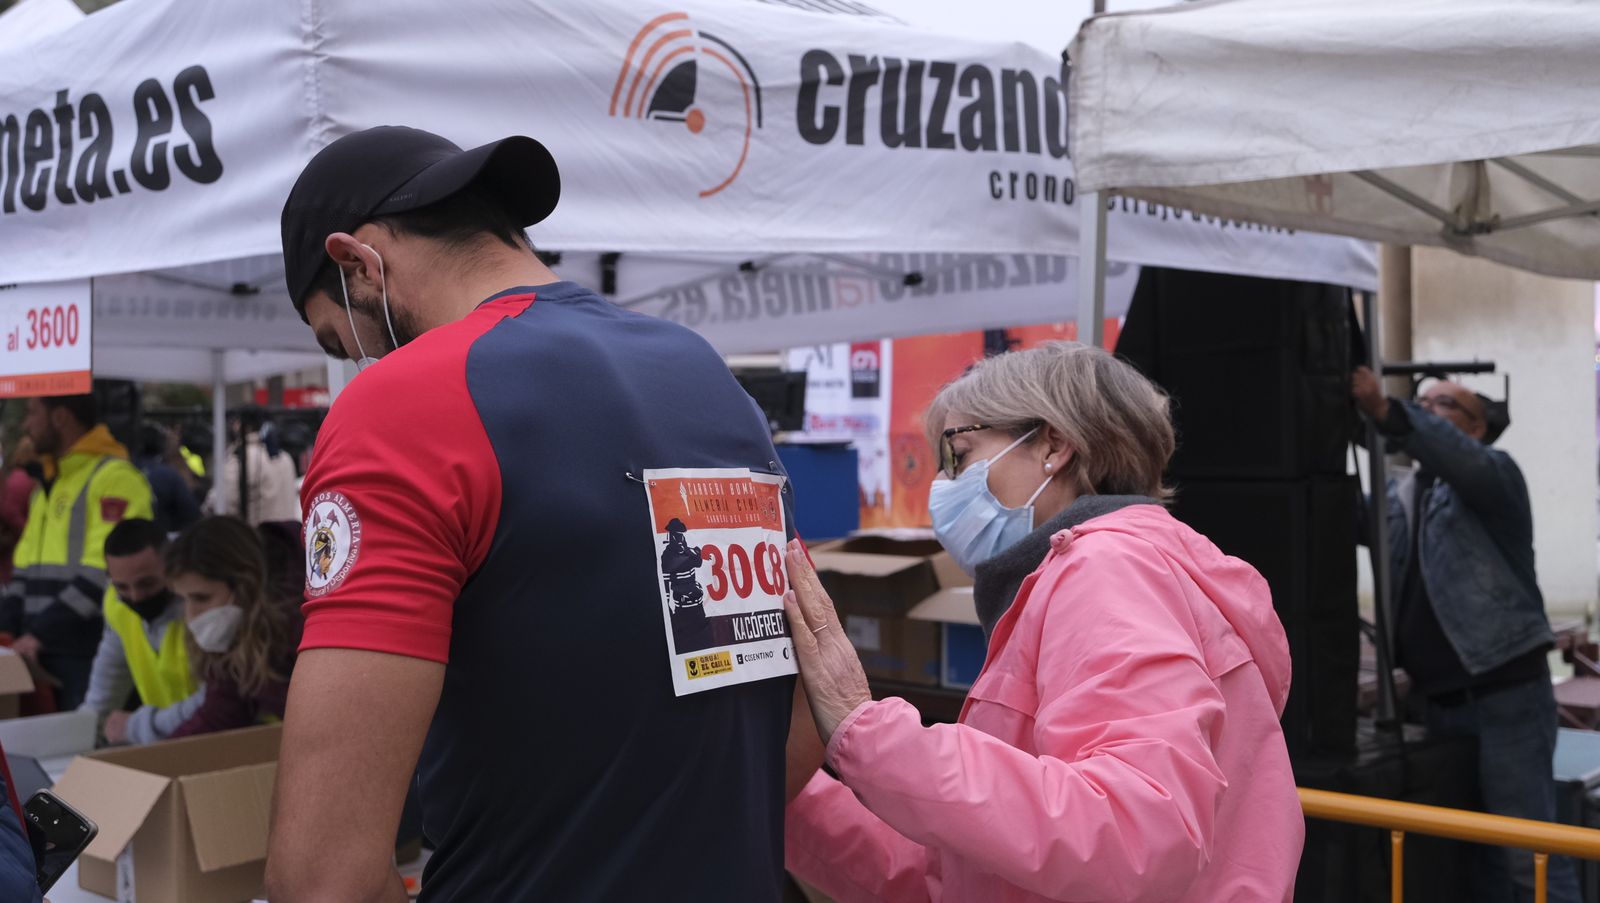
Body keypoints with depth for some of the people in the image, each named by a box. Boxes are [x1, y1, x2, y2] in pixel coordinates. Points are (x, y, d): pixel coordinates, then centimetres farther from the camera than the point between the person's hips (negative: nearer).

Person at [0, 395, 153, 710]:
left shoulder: (114, 478, -10)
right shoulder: (48, 485, 21)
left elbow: (104, 575, -18)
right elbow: (26, 569, 20)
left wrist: (40, 632, -18)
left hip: (90, 657, -8)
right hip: (44, 653, 8)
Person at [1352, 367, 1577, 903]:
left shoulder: (1492, 472, -3)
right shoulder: (1400, 495, 18)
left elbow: (1460, 458, -25)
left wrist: (1386, 412, -39)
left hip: (1505, 694, -6)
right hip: (1439, 699, 7)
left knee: (1526, 850, -7)